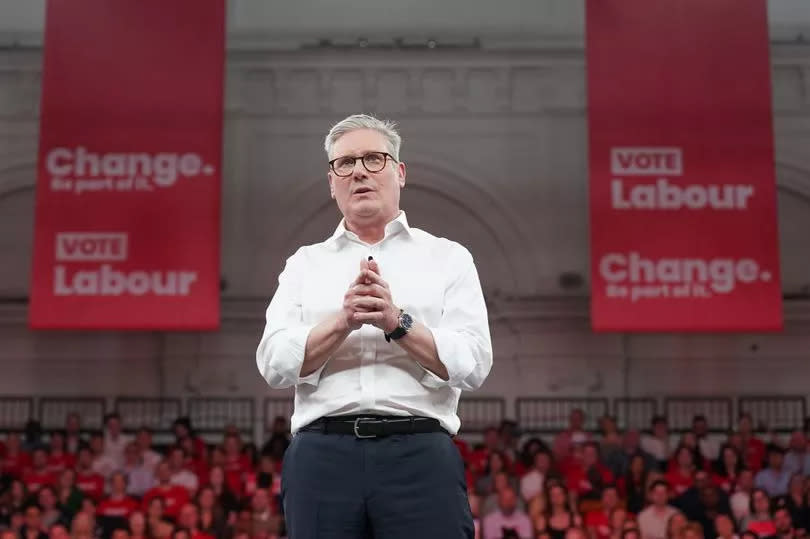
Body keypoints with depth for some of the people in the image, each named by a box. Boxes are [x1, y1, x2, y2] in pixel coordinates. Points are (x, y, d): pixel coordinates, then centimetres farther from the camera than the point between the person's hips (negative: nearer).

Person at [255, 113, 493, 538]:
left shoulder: (448, 258, 12)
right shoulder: (305, 264, 16)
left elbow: (473, 364, 0)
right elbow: (274, 364, 3)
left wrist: (397, 322, -11)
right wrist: (343, 320, -11)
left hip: (420, 453, -1)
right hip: (321, 454, 1)